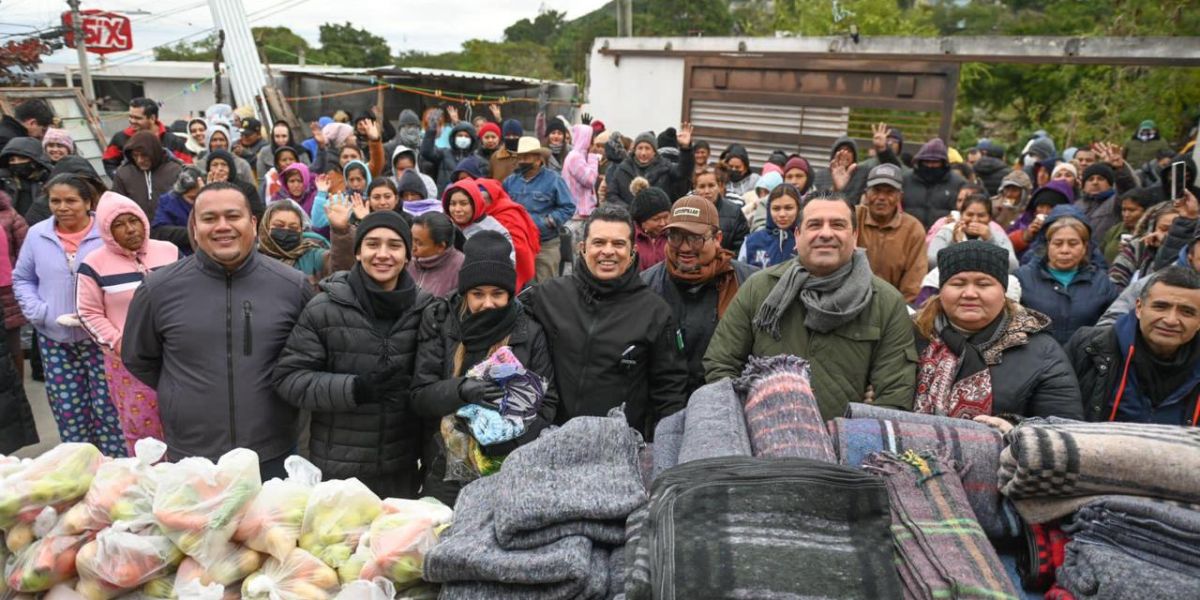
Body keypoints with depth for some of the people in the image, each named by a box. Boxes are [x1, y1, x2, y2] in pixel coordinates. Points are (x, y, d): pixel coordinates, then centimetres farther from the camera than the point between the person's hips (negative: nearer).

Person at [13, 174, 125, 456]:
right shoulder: (37, 234, 2)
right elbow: (22, 279, 11)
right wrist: (41, 313, -4)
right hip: (55, 339, 4)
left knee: (107, 406, 1)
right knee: (68, 410, 12)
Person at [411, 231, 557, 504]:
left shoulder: (530, 331, -2)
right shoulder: (439, 321, -2)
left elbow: (546, 403, -1)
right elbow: (420, 396, -5)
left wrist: (514, 439, -19)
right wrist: (460, 389, -25)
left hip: (510, 471, 0)